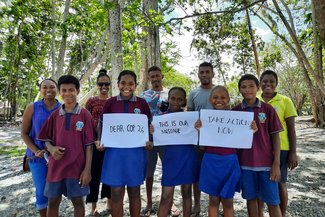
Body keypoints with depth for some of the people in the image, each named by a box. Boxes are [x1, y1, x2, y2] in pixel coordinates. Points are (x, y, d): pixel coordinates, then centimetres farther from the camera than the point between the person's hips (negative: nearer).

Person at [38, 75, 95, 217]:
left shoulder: (85, 115, -6)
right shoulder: (55, 115, 4)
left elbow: (89, 144, -7)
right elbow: (47, 139, 11)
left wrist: (87, 169, -10)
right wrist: (51, 148, -12)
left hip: (77, 167, -3)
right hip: (56, 166, 3)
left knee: (78, 201, 11)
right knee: (53, 202, 15)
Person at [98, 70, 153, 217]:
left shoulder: (142, 103, 0)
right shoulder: (110, 102, 0)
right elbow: (102, 125, 6)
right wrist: (100, 141, -9)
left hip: (136, 152, 1)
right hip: (115, 151, 0)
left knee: (134, 191, 14)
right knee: (116, 193, 7)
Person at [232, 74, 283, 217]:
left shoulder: (268, 109, -3)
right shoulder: (235, 111, 1)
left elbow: (275, 136, -1)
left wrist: (276, 163, -5)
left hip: (266, 162, -1)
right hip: (245, 163, 1)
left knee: (272, 201, 8)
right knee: (251, 198, 13)